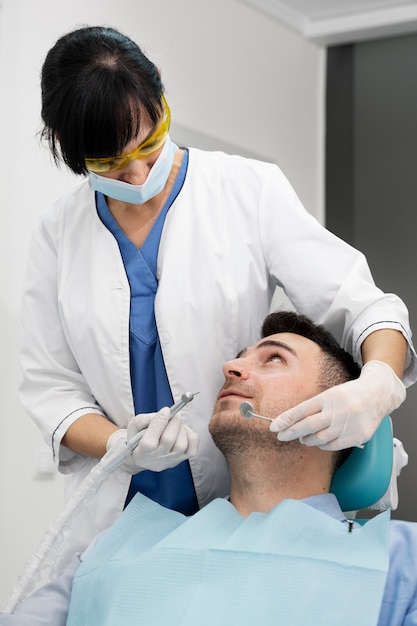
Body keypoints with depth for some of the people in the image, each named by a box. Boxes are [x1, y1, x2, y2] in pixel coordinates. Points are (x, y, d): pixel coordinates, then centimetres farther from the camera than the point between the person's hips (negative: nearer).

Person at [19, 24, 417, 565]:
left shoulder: (253, 191, -6)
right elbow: (49, 384, 1)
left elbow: (363, 307, -8)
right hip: (120, 515, 2)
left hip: (249, 505, -1)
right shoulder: (58, 234, 1)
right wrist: (121, 446, -19)